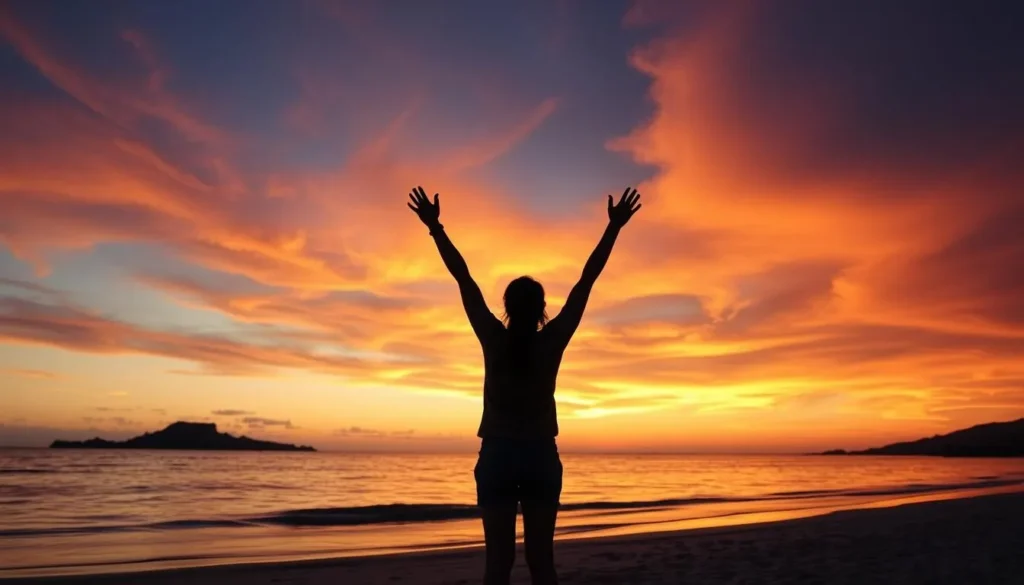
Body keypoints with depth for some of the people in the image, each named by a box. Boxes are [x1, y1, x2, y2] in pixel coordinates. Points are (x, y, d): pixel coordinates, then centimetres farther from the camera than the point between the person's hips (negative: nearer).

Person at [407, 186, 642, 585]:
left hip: (497, 455, 0)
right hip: (541, 456, 0)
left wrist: (435, 226, 2)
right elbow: (587, 281, -4)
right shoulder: (552, 341, -6)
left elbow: (463, 279, -3)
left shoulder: (494, 340, -6)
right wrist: (614, 227, 1)